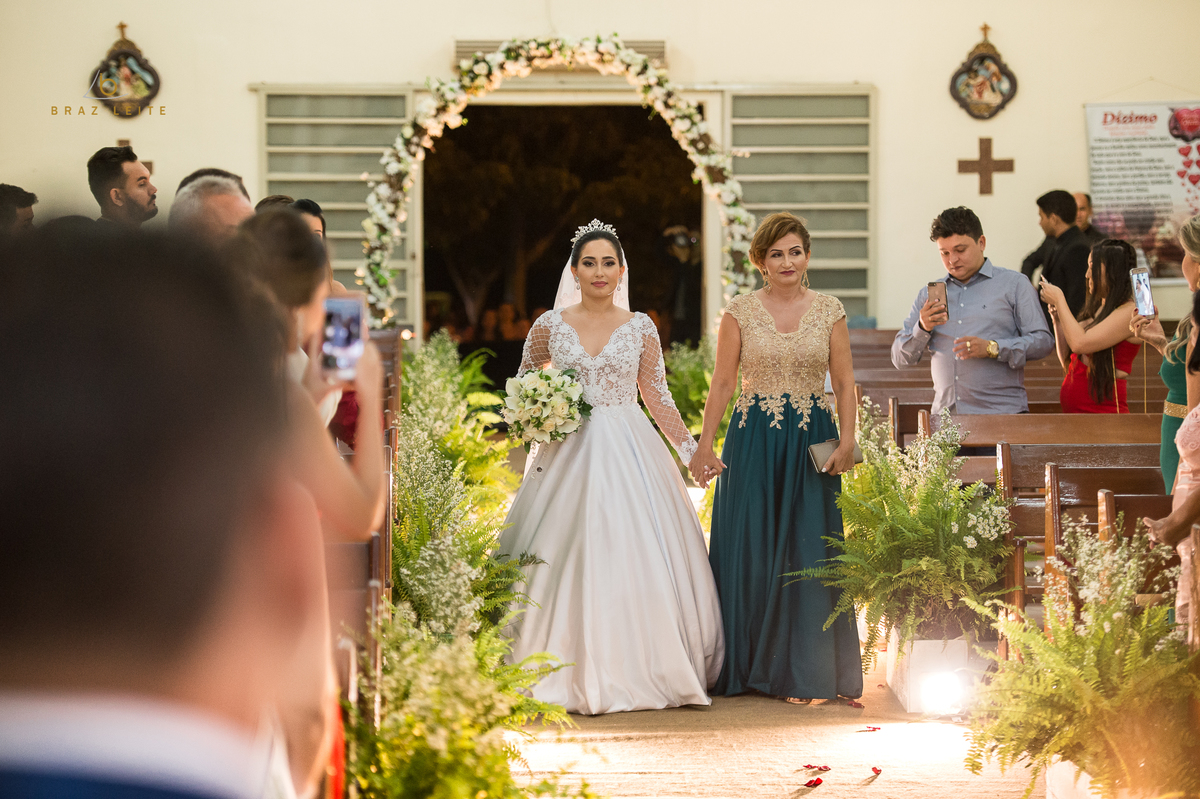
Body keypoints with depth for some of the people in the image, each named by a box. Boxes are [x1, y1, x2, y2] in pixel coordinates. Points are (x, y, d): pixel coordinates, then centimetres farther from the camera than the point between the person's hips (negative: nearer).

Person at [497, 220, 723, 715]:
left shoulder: (640, 329, 6)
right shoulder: (550, 326, 5)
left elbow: (658, 399, 9)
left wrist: (692, 450, 4)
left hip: (631, 455, 0)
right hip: (569, 453, 0)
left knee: (634, 558, -5)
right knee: (569, 559, -6)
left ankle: (636, 672, 3)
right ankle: (573, 677, -1)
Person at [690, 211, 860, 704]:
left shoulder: (829, 311, 5)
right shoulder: (740, 312, 2)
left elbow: (844, 383, 5)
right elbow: (722, 383, 2)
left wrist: (846, 442, -7)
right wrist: (705, 446, -3)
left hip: (811, 442, 1)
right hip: (753, 442, -1)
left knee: (807, 551, 1)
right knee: (750, 550, 0)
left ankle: (802, 671, 9)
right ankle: (748, 666, 11)